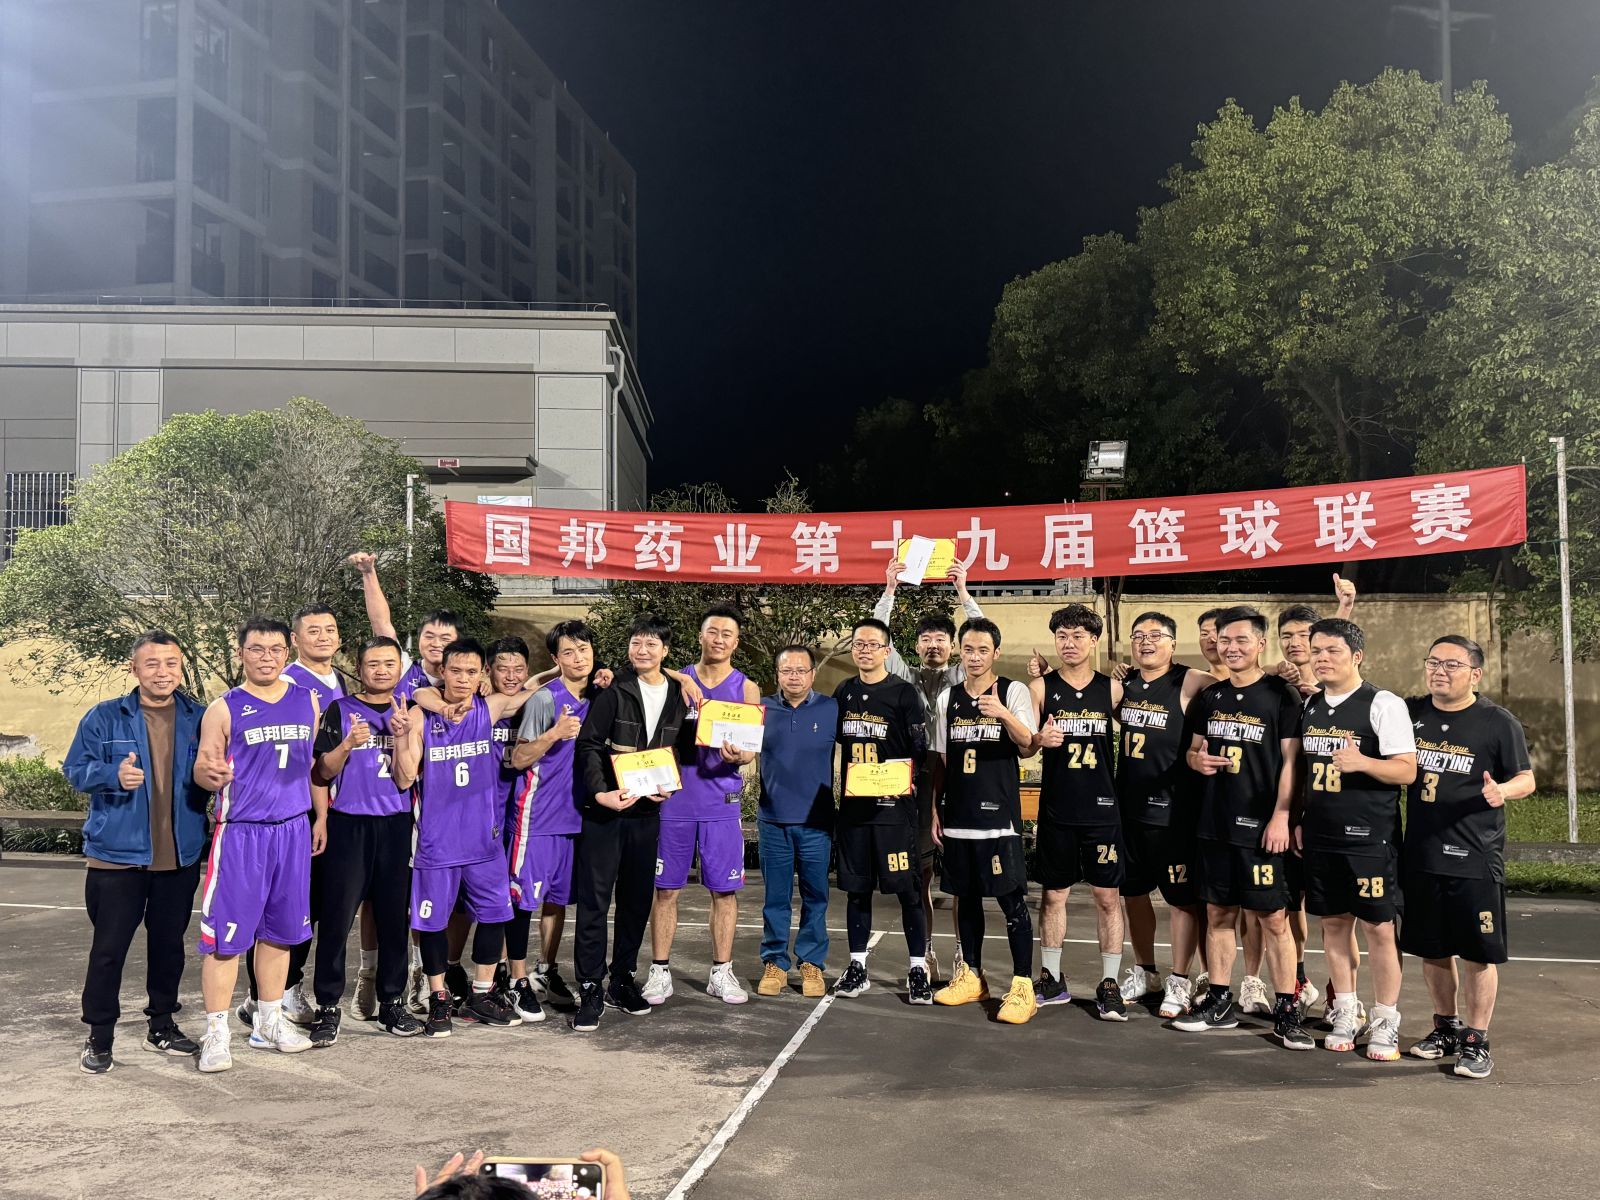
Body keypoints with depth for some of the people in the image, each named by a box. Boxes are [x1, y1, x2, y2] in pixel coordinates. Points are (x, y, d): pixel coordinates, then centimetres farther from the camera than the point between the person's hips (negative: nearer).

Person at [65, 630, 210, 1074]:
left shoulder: (199, 719, 4)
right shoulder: (104, 717, -2)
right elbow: (75, 770, -3)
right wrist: (114, 774, -22)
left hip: (180, 856, 3)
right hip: (117, 856, -2)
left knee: (168, 942, 14)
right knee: (109, 947, 2)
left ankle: (162, 1025, 28)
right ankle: (99, 1036, 15)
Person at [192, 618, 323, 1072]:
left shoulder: (307, 702, 8)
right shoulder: (225, 708, -3)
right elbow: (202, 771, -3)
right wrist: (210, 772, -26)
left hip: (292, 830, 4)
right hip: (240, 832, -4)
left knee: (280, 929, 13)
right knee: (226, 932, -2)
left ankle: (269, 1022, 26)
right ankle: (216, 1033, 9)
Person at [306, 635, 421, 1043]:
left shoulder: (408, 714, 10)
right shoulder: (340, 710, 3)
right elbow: (324, 772, 0)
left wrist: (401, 736, -14)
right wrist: (349, 744, -17)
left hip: (394, 825, 2)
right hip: (347, 823, -2)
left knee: (393, 915, 6)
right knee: (336, 917, -5)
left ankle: (391, 1002, 16)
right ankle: (328, 1008, 3)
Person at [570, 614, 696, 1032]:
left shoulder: (677, 698, 10)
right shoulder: (613, 692, -3)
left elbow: (682, 751, 14)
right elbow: (588, 744, -8)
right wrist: (600, 792, -19)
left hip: (647, 811, 4)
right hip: (603, 809, -4)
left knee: (638, 899, 12)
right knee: (594, 899, -3)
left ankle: (622, 980, 25)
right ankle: (589, 989, 3)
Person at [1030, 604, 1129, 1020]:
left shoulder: (1113, 689, 3)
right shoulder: (1041, 688, 1)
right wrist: (1040, 739, -27)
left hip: (1102, 809, 0)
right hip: (1055, 809, 0)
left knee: (1108, 895, 2)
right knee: (1053, 894, 9)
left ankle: (1109, 985, 12)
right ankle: (1052, 980, 22)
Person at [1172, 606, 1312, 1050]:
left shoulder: (1280, 696, -5)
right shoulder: (1209, 697, 12)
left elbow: (1290, 760, -8)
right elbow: (1193, 749, 20)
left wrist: (1281, 816, -16)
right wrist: (1197, 760, -4)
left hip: (1260, 825, -6)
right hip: (1215, 824, 6)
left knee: (1272, 917, -2)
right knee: (1218, 913, 11)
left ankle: (1286, 1011, 7)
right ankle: (1219, 1002, 21)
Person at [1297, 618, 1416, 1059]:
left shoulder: (1384, 704, -8)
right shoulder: (1310, 706, 10)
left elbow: (1407, 770, -13)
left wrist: (1362, 762, -29)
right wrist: (1300, 820, 14)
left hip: (1370, 837, -5)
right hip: (1321, 837, 6)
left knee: (1379, 927, 0)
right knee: (1333, 922, 11)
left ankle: (1385, 1023, 12)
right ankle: (1345, 1015, 23)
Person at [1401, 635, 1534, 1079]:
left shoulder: (1498, 723, -6)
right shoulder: (1410, 713, 5)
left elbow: (1526, 779, -2)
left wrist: (1501, 790, -22)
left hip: (1475, 859, -4)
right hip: (1421, 855, 4)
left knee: (1479, 952, 2)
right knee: (1431, 948, 14)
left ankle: (1476, 1041, 15)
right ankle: (1446, 1026, 31)